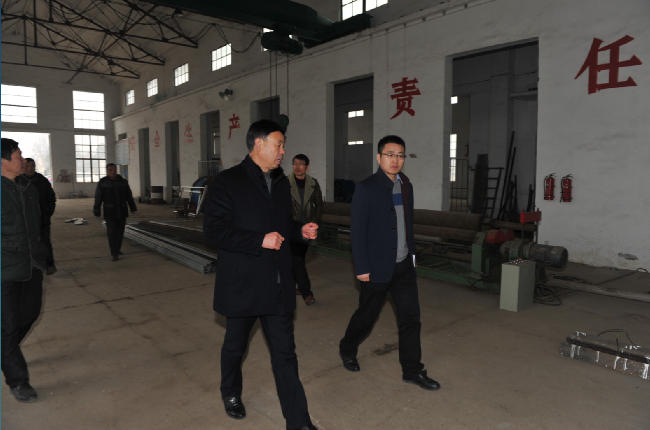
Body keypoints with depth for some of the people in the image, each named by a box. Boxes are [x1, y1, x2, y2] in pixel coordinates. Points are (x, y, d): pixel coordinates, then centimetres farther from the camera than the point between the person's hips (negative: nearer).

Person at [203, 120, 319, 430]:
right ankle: (230, 393, 47)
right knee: (235, 346, 19)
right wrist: (260, 241, -23)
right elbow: (213, 231, -16)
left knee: (285, 354, 7)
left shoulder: (281, 182, 9)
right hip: (242, 285, -4)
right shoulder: (228, 182, -11)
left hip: (278, 286, 4)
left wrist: (300, 231, -1)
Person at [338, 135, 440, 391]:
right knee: (366, 315, 11)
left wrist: (411, 253, 14)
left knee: (410, 317, 7)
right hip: (377, 267, -6)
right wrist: (362, 268, -15)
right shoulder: (366, 188, -12)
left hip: (404, 265, 6)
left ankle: (412, 371, 21)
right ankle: (347, 350, 38)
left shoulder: (406, 186, 8)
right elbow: (357, 230, -14)